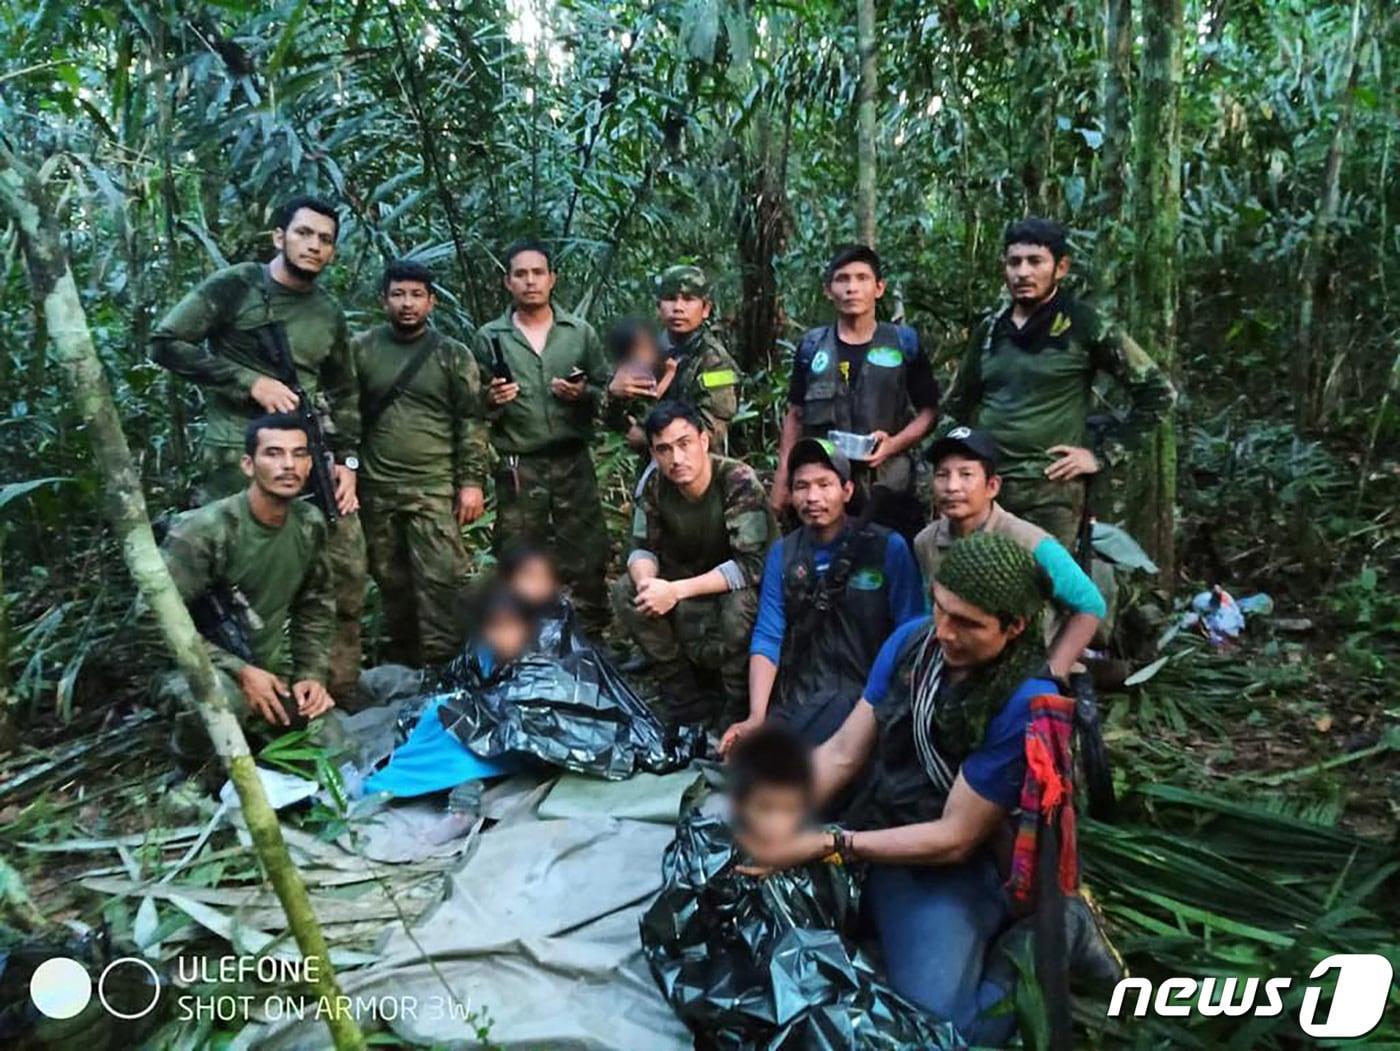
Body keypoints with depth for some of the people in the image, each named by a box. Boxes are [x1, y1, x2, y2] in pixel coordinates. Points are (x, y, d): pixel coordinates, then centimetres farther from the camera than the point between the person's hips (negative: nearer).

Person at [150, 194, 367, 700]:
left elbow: (344, 393, 19)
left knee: (347, 572, 5)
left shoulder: (329, 315, 15)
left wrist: (347, 460, 8)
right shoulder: (234, 286, -2)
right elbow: (165, 343, -6)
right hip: (239, 455, -5)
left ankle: (340, 691, 18)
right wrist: (251, 381, -12)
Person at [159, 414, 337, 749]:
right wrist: (239, 671, -24)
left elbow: (316, 605, 8)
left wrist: (312, 674, -3)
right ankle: (192, 757, -3)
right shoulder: (203, 531, -22)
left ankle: (252, 732, 26)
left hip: (270, 671, 6)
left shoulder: (310, 524, -4)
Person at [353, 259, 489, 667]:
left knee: (439, 578, -8)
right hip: (376, 488, 2)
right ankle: (400, 660, 26)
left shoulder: (453, 354, 2)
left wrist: (472, 481, -6)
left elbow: (471, 421, 0)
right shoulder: (360, 349, 6)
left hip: (435, 488, -2)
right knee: (391, 580, 12)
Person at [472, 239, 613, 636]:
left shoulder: (581, 332, 8)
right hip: (517, 469, 0)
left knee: (586, 560, 3)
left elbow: (610, 394, 8)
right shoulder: (489, 338, 6)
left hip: (573, 464, 1)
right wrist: (491, 401, -15)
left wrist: (584, 394, -11)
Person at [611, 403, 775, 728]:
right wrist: (647, 581, -30)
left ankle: (738, 706, -10)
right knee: (626, 592, -15)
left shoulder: (739, 482, -28)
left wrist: (676, 590, -36)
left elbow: (751, 565, -33)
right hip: (691, 578, 6)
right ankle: (683, 698, -4)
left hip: (745, 585, -5)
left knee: (739, 604, -37)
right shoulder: (654, 485, -12)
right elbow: (643, 548, -5)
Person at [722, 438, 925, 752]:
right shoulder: (782, 553, 9)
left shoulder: (888, 547, -2)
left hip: (865, 690, -4)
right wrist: (757, 718, -11)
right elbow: (768, 637, 2)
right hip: (796, 696, 4)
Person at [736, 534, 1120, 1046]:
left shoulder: (1027, 704, -25)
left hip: (954, 869, -6)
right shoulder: (911, 640, -7)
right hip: (877, 838, 7)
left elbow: (955, 839, -21)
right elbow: (842, 753, -3)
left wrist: (824, 846, -25)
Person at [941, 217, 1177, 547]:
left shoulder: (1083, 325, -2)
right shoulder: (989, 330, 12)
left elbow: (1157, 391, -1)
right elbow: (958, 403, 26)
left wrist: (1104, 455, -4)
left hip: (1050, 489, -4)